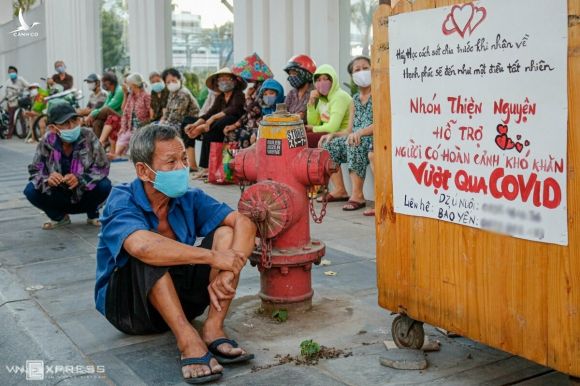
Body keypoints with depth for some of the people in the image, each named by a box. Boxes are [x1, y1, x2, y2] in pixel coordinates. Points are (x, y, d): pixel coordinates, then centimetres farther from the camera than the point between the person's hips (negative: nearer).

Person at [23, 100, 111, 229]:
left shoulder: (88, 137, -19)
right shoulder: (47, 142, -16)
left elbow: (102, 167, -18)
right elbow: (34, 170, -9)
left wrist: (80, 179, -34)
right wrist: (47, 179, -33)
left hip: (84, 194, -1)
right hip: (59, 196, 1)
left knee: (104, 186, -30)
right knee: (31, 191, -22)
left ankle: (93, 215, 4)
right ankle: (59, 217, 8)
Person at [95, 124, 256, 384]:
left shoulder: (189, 199, -6)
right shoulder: (122, 202, -20)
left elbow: (244, 223, -16)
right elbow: (142, 246, -42)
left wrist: (228, 271, -34)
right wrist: (213, 257, -38)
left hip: (179, 296, 5)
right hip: (128, 304, -5)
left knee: (228, 231, -12)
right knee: (150, 254, -34)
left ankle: (213, 329, -22)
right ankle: (188, 340, -33)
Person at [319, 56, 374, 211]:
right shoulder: (355, 99, 17)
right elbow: (350, 131, 14)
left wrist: (360, 132, -32)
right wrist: (333, 134, -3)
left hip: (374, 140, -8)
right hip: (356, 140, 8)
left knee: (354, 145, -36)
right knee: (328, 146, -6)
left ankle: (357, 195, -34)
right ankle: (339, 189, -2)